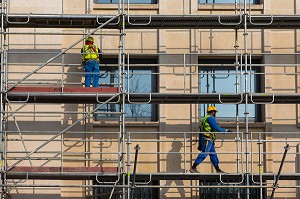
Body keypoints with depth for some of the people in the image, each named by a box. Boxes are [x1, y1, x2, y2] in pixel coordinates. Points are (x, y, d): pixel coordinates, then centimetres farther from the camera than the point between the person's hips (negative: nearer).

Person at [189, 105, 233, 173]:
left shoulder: (204, 119, 24)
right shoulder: (210, 118, -7)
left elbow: (200, 133, 23)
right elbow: (217, 128, -14)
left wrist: (200, 144, 24)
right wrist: (226, 131, -3)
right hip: (208, 140, -10)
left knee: (213, 155, 9)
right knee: (203, 154, -12)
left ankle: (218, 170, 10)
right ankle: (193, 168, -13)